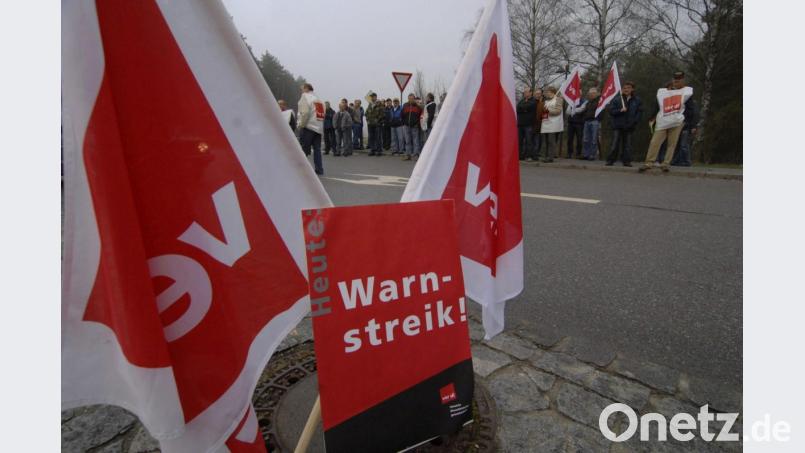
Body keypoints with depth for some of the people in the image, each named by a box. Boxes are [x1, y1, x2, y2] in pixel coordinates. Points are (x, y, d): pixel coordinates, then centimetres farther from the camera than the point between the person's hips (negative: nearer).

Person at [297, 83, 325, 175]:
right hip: (319, 127, 7)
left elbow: (305, 112, -15)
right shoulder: (318, 99, 20)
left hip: (309, 126, -7)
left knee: (303, 149, -2)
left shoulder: (305, 96, -2)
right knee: (317, 149, 9)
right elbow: (322, 114, 14)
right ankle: (319, 169, 8)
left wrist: (302, 124, -8)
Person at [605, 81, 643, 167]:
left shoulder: (637, 100, 8)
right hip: (618, 125, -1)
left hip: (630, 127, 1)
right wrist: (620, 111, -16)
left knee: (627, 145, 4)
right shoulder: (616, 99, 4)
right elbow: (611, 111, 0)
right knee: (615, 144, -4)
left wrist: (634, 122, -5)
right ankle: (610, 160, 1)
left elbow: (640, 112, 8)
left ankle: (627, 161, 8)